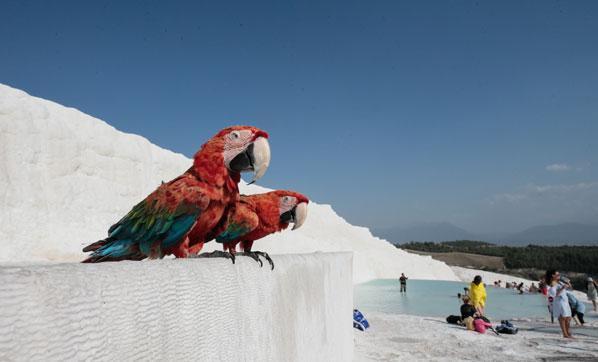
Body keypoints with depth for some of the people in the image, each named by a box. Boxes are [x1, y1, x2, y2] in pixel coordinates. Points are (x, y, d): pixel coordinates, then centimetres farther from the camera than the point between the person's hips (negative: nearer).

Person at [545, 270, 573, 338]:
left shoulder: (560, 282, 15)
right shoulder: (553, 284, -12)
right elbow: (555, 294, -21)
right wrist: (562, 288, -25)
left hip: (565, 301, 9)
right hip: (559, 302, -9)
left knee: (568, 318, 9)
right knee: (562, 318, -7)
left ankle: (568, 333, 16)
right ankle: (565, 334, -3)